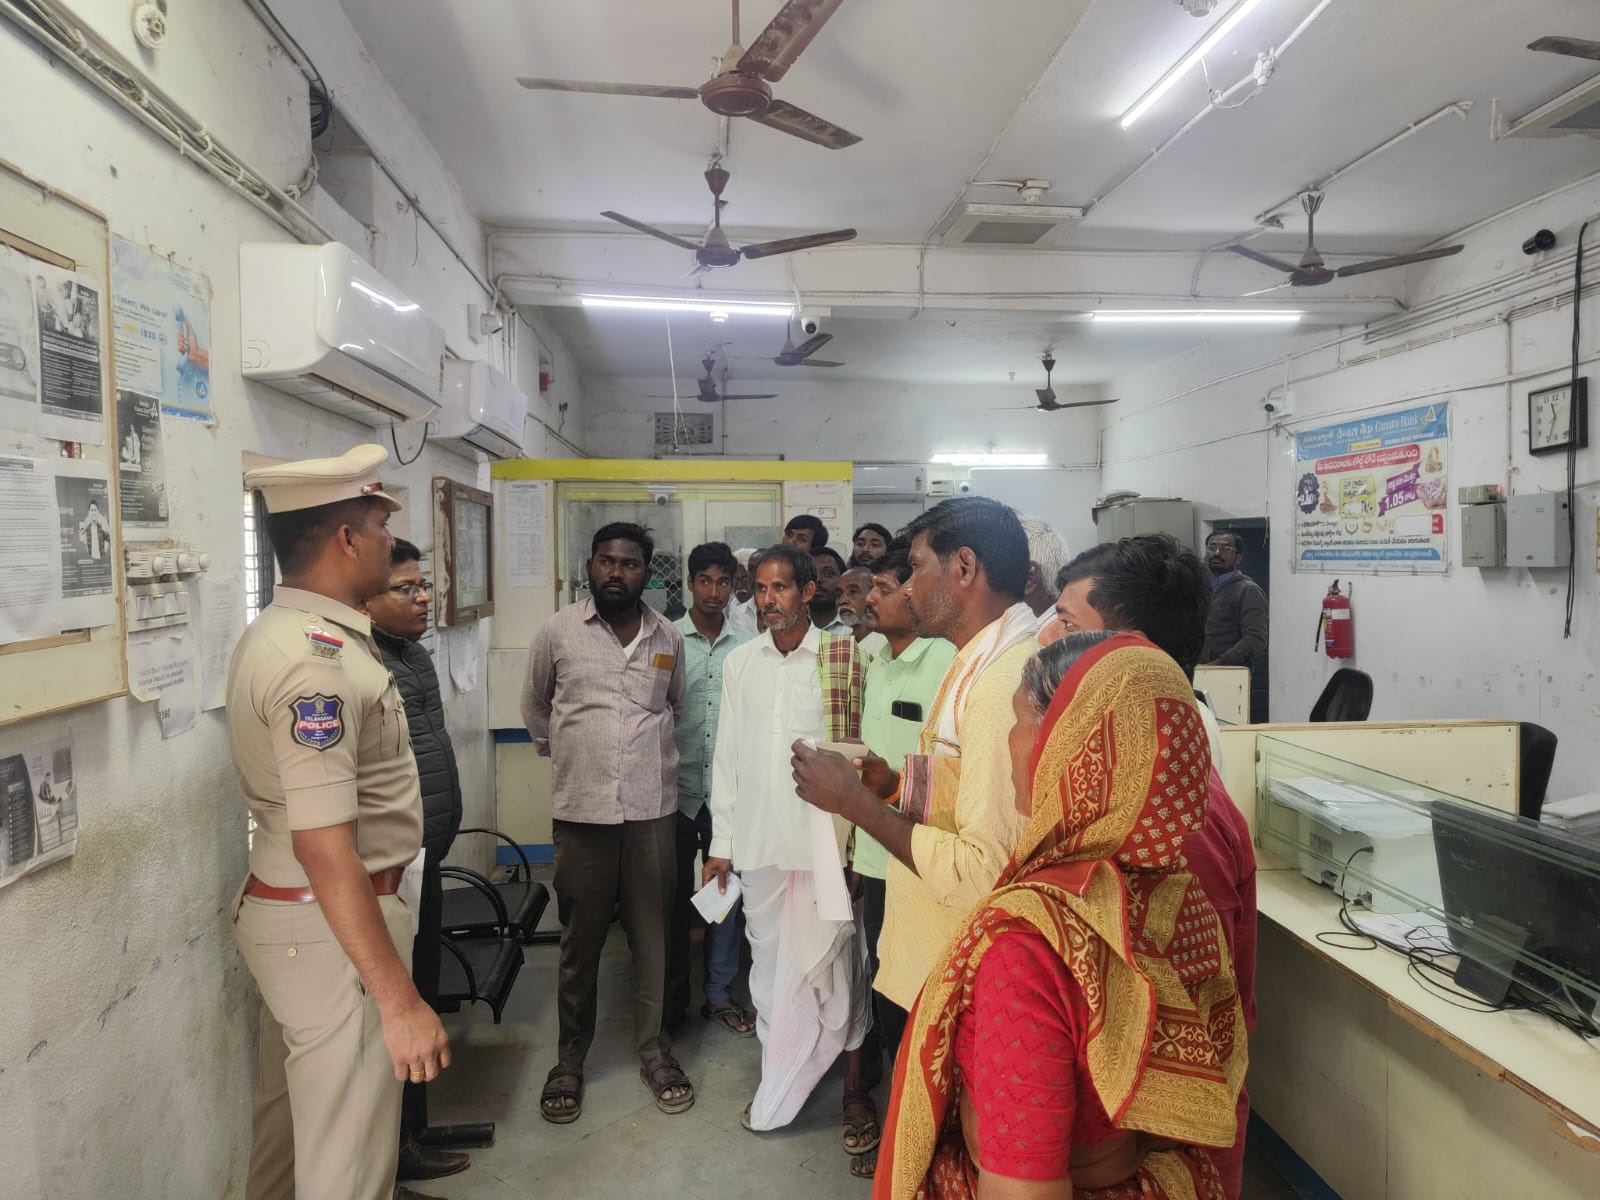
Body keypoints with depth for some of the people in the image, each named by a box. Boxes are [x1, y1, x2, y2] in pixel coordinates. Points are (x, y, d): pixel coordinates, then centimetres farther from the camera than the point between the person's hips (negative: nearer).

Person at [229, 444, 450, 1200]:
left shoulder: (281, 633, 8)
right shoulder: (316, 659, -25)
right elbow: (324, 847, -29)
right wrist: (399, 1000, -26)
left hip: (287, 911, 10)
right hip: (330, 926, -10)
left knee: (294, 1120, 26)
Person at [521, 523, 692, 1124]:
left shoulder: (669, 638, 4)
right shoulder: (557, 632, -1)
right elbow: (534, 707, 13)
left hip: (653, 808, 2)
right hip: (582, 810, -1)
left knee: (653, 937, 9)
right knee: (580, 943, 9)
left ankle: (654, 1048, 26)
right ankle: (570, 1058, 26)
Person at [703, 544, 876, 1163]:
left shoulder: (844, 658, -5)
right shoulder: (739, 662, 6)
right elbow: (727, 756, 9)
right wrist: (721, 843, 8)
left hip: (827, 839, -3)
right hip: (760, 839, 3)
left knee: (834, 963, 3)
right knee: (769, 962, 13)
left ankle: (854, 1087, 20)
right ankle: (775, 1079, 30)